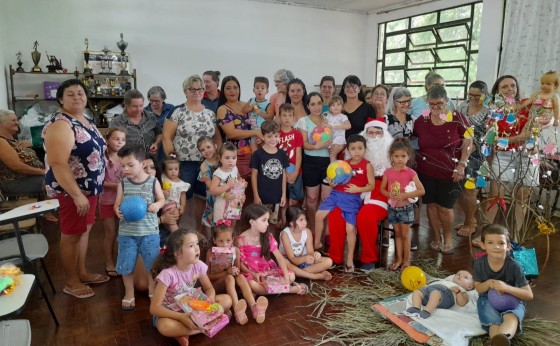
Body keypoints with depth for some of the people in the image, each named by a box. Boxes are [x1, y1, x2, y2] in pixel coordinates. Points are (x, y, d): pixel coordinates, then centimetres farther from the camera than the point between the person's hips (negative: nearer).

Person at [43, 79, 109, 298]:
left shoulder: (86, 120, 9)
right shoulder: (61, 124, -20)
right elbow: (58, 163, -26)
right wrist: (77, 195, -28)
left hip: (90, 187, 9)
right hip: (71, 190, -9)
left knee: (84, 230, 19)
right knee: (71, 235, 4)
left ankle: (82, 273, 34)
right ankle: (71, 282, 20)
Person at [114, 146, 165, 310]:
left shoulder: (153, 182, -7)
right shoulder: (123, 183, -3)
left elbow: (162, 199, 4)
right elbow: (117, 203, 3)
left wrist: (157, 205, -18)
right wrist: (118, 211, -19)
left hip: (149, 231, -1)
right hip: (127, 232, 1)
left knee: (152, 264, 11)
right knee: (126, 265, 9)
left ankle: (152, 291, 34)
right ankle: (129, 294, 30)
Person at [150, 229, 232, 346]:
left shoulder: (198, 265, -14)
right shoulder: (168, 274, -28)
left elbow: (209, 288, 0)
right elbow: (154, 308, -26)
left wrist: (210, 298, -25)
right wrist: (181, 317, -36)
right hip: (171, 312, -5)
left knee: (226, 300, -12)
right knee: (165, 326, -40)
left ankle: (184, 332, -15)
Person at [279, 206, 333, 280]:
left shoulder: (307, 232, -12)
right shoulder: (285, 234, -23)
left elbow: (310, 252, -14)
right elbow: (292, 259, -25)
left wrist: (314, 255, -39)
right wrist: (304, 259, -46)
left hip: (302, 261, 4)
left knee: (328, 261, -13)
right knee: (285, 263, -40)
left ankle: (299, 273, -23)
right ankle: (316, 276, -27)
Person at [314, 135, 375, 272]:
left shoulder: (367, 165, 0)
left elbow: (372, 185, -3)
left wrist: (358, 189, -18)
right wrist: (332, 183, -6)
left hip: (352, 198, -4)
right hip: (337, 194, 4)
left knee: (350, 228, -6)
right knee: (319, 215, -5)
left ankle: (350, 259, 10)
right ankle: (317, 243, 16)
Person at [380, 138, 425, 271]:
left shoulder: (411, 173, -12)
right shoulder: (388, 172, -4)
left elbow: (421, 190, -12)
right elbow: (382, 189, 5)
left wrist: (405, 195, -22)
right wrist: (390, 195, -15)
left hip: (406, 208, -3)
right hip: (393, 207, 3)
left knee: (405, 235, 7)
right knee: (397, 234, 14)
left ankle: (406, 260, 20)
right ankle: (399, 259, 26)